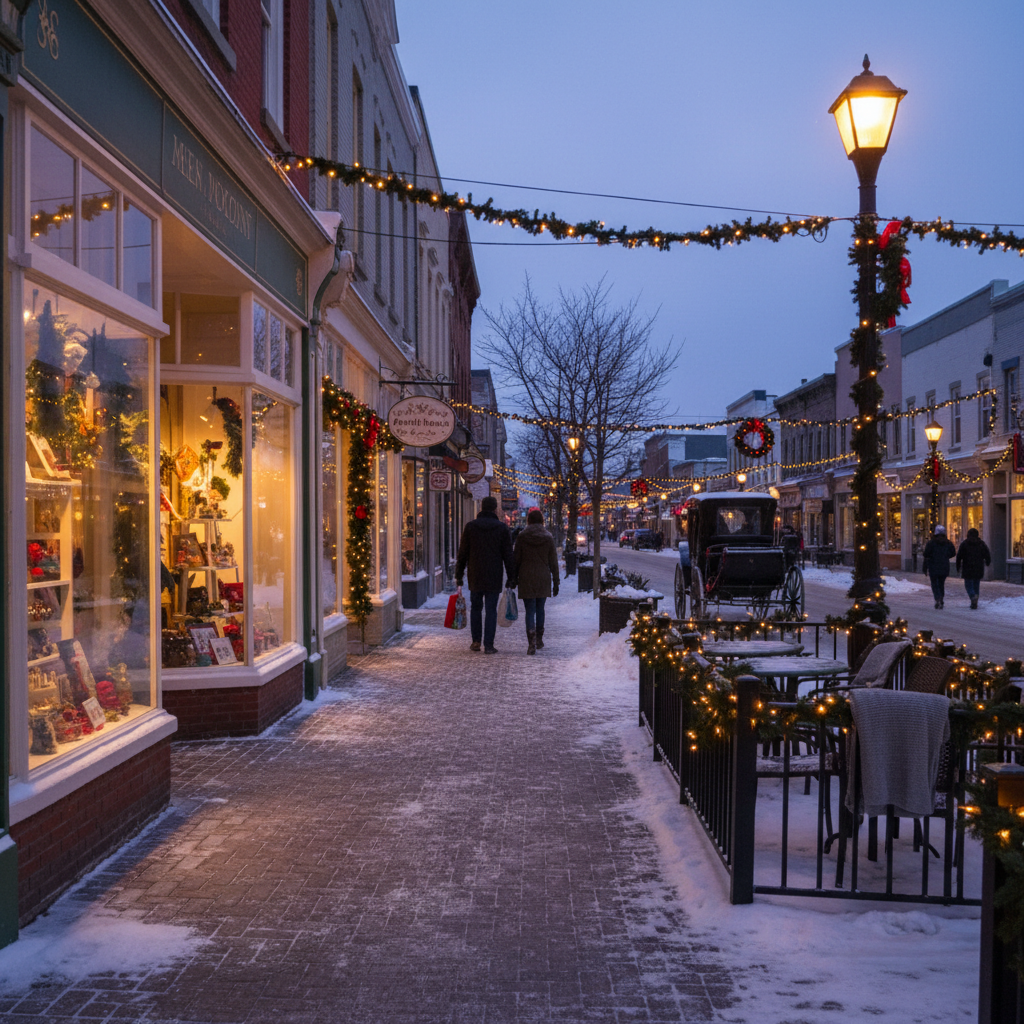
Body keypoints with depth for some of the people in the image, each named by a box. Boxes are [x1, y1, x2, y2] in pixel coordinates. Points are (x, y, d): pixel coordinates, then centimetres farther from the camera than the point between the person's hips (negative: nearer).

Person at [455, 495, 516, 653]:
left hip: (475, 576, 1)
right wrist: (511, 578, 4)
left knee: (476, 607, 16)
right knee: (491, 610, 1)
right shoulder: (502, 528, -1)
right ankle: (488, 645, -2)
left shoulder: (470, 526, 1)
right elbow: (508, 555, -1)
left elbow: (462, 553, 1)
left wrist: (458, 575, 7)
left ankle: (476, 641, 15)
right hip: (494, 578, -1)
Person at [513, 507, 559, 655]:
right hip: (543, 579, 2)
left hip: (526, 578, -2)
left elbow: (516, 559, -1)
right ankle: (539, 640, 29)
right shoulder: (548, 537, -1)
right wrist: (556, 583, 8)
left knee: (530, 610, -2)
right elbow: (553, 562, 2)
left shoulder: (522, 536, -4)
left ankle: (531, 643, -15)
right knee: (540, 608, 18)